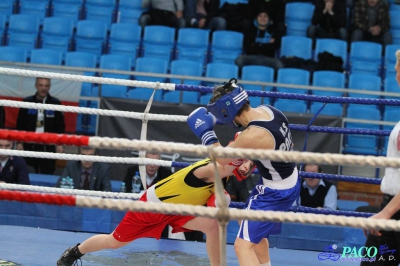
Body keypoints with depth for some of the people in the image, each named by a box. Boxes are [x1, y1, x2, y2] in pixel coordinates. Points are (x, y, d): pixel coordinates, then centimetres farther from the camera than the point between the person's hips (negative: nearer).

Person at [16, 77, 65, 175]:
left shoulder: (55, 103, 1)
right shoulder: (27, 102, 2)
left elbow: (60, 125, 4)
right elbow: (20, 124, 6)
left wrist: (60, 144, -1)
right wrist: (19, 142, 3)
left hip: (48, 146, -1)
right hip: (30, 144, 1)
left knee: (47, 174, -4)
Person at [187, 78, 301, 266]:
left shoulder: (251, 137, -31)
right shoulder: (267, 110, -7)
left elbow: (221, 158, -14)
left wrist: (205, 132, -5)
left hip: (274, 192, -10)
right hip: (291, 182, 10)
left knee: (243, 245, -9)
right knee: (251, 225, 32)